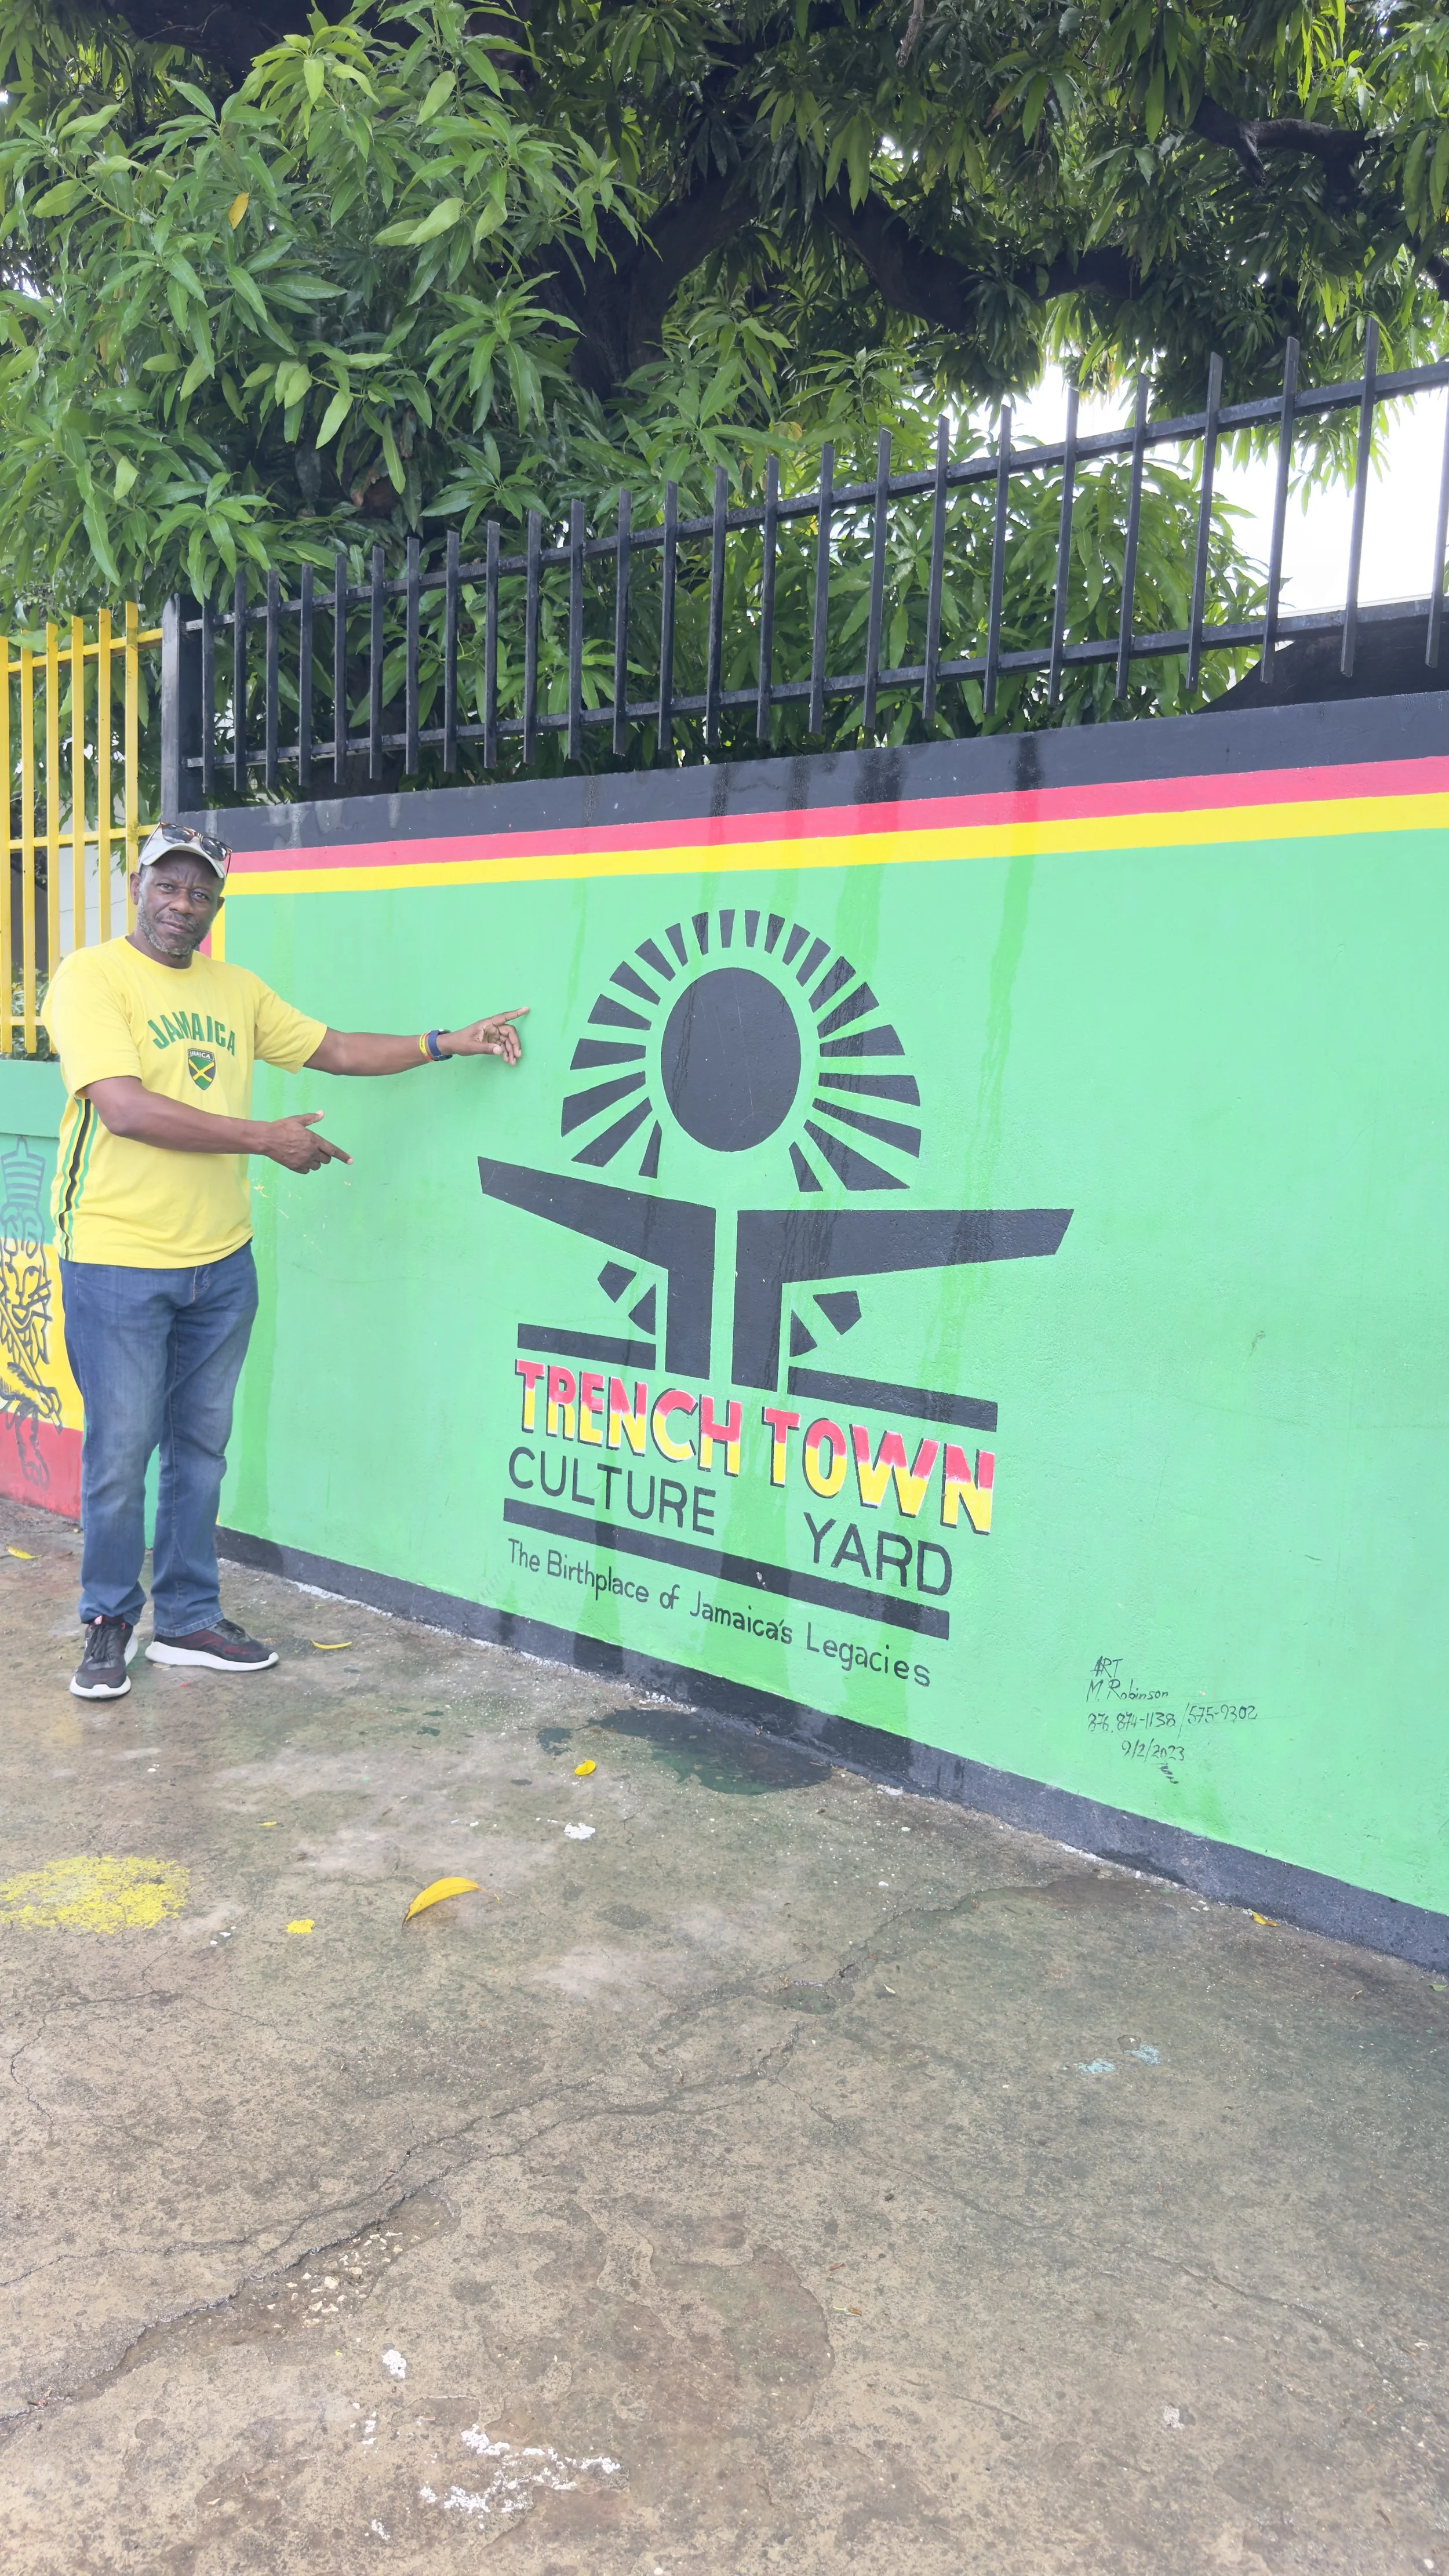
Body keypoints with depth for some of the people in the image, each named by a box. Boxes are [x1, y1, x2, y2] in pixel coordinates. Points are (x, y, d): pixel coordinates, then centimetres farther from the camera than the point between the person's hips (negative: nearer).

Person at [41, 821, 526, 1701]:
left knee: (202, 1446, 13)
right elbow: (126, 1108, -19)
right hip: (119, 1263, -6)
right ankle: (111, 1623, 22)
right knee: (120, 1453, 3)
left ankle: (188, 1618, 26)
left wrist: (449, 1044, 15)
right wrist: (269, 1138, -16)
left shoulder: (236, 990, 13)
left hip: (222, 1261, 6)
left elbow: (332, 1048, 21)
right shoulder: (91, 977, -8)